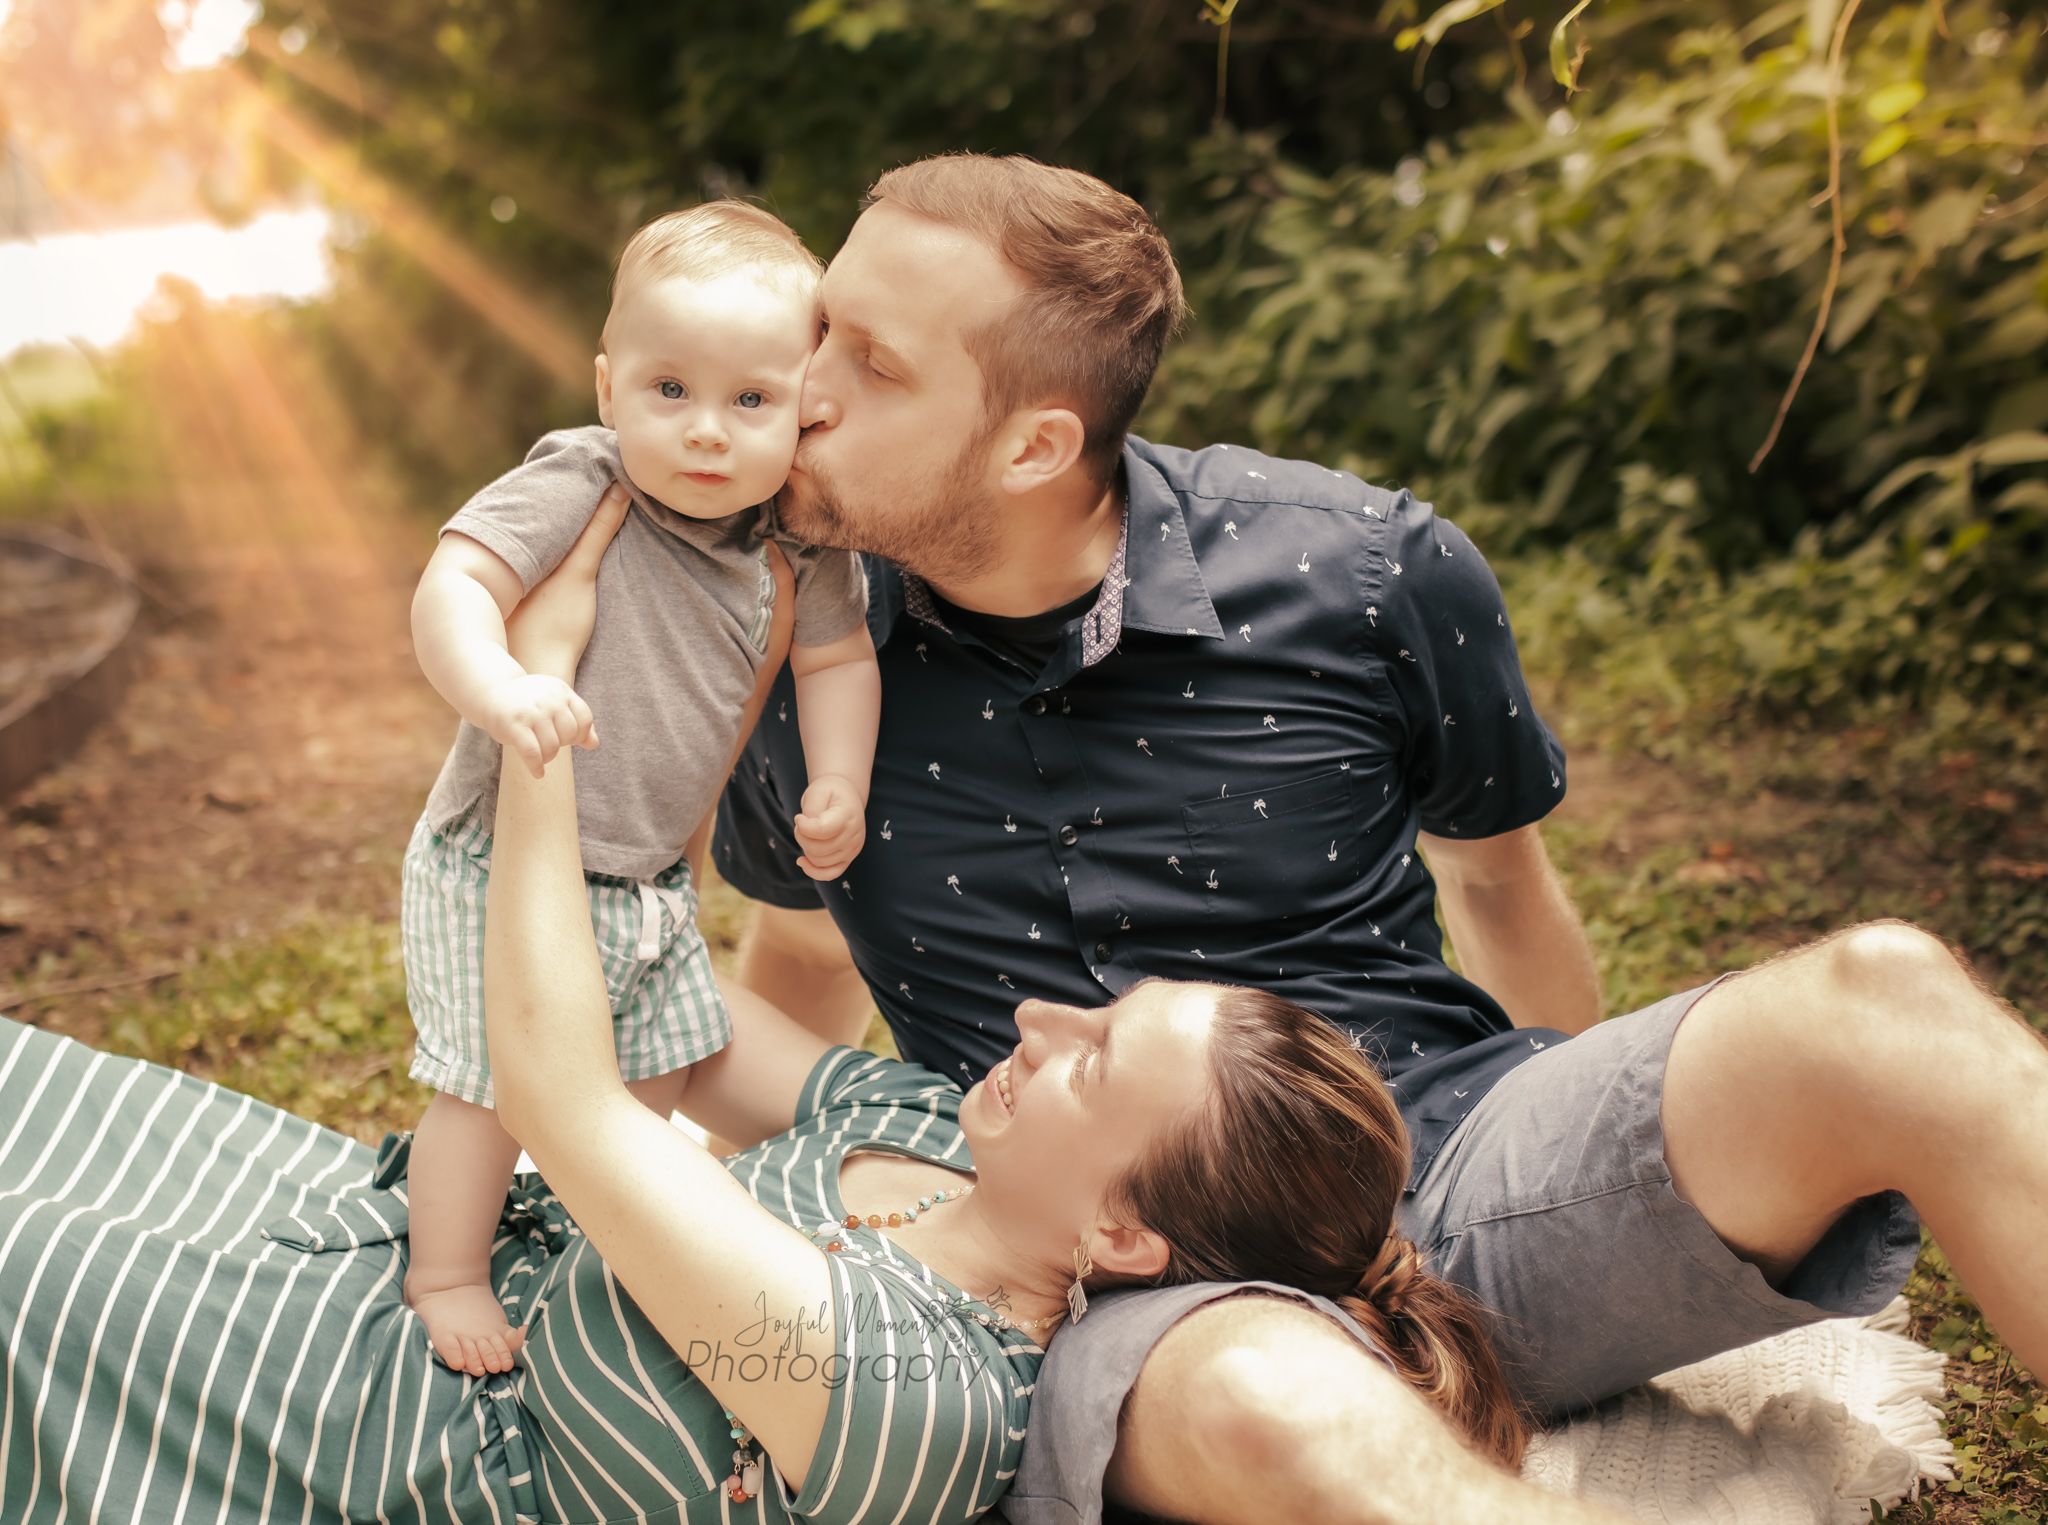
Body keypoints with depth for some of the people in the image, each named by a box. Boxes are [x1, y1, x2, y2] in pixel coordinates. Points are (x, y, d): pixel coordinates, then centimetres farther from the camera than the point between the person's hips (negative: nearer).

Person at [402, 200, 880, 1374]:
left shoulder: (801, 540, -7)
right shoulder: (577, 487, -24)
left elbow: (838, 656, 8)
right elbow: (453, 585, -33)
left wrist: (839, 783, -3)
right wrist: (499, 693, -51)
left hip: (653, 874, 6)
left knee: (659, 1069, 20)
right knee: (499, 1083, 1)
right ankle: (446, 1275, 26)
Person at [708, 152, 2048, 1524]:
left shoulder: (1370, 574, -7)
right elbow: (804, 945, 20)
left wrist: (1619, 1154, 25)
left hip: (1449, 1167, 1)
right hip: (1131, 1296, -1)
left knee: (1885, 1001, -24)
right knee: (1269, 1399, -41)